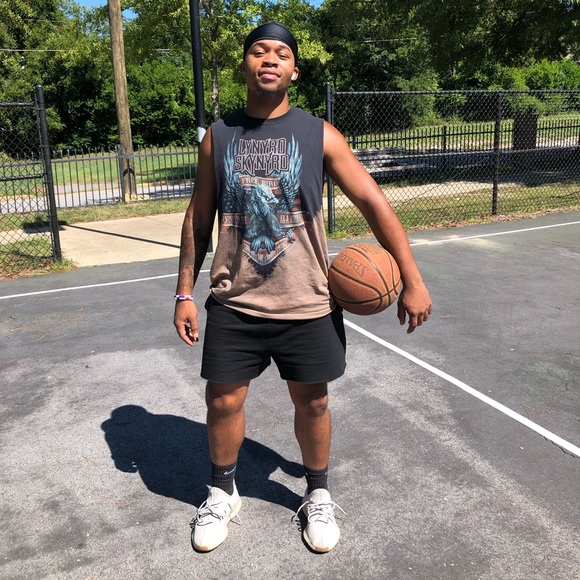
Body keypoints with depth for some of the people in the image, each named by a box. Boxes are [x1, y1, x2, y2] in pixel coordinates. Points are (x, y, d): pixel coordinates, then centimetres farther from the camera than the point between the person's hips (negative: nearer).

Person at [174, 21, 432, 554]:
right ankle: (223, 493, 35)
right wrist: (185, 293, 5)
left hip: (306, 306, -1)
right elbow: (199, 219, 8)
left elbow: (374, 203, -4)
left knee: (312, 403, 11)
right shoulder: (218, 137, 3)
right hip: (234, 305, 2)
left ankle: (318, 495, 36)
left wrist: (412, 280, -9)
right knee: (223, 402, 8)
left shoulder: (319, 135, -3)